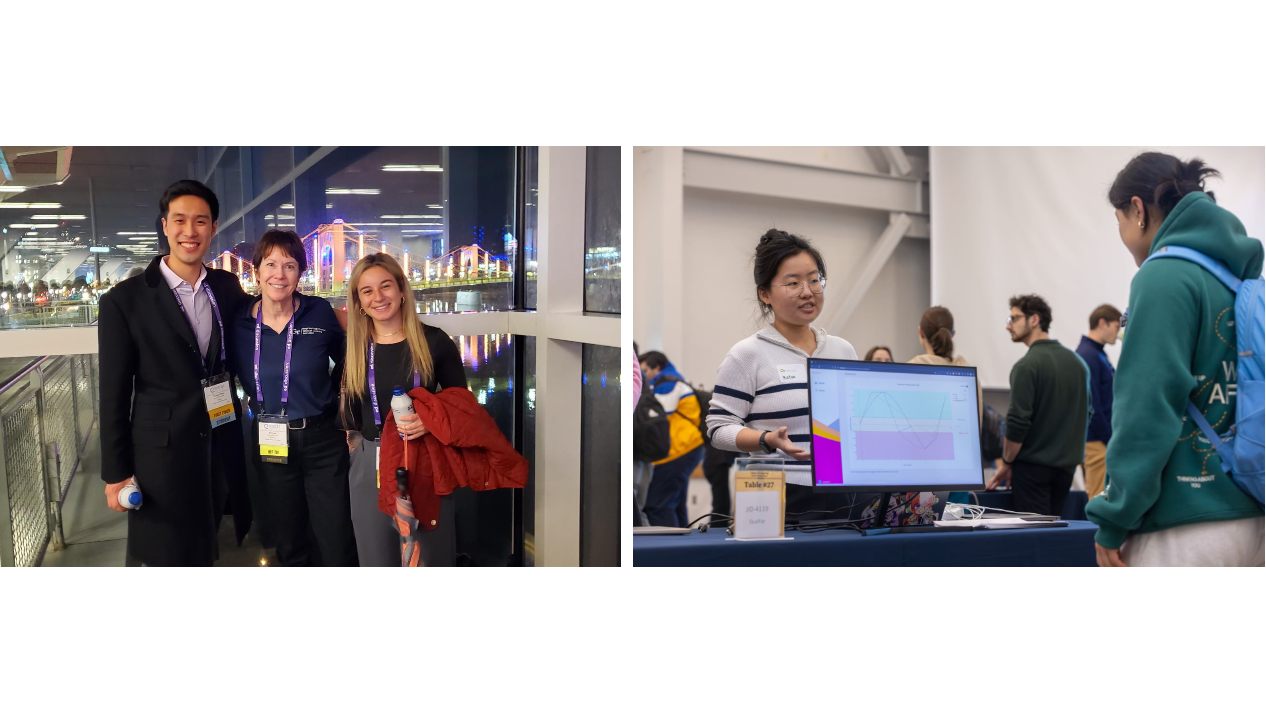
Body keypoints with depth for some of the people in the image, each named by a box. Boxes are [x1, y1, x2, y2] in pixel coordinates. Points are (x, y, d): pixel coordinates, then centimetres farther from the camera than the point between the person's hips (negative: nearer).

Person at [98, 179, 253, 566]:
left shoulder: (227, 287, 6)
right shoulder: (125, 301, -6)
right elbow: (114, 394, -5)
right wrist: (116, 473, -6)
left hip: (224, 447, 4)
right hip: (161, 452, -4)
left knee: (205, 553, 13)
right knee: (165, 558, 3)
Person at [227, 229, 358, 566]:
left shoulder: (320, 313, -7)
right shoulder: (239, 322, -4)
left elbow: (347, 360, 8)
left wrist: (334, 397, 0)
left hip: (322, 441, -2)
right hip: (269, 444, 2)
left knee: (338, 548, 0)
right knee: (290, 547, 15)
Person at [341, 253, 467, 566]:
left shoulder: (434, 341, -4)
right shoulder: (354, 349, 3)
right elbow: (353, 416, 11)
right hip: (370, 467, 2)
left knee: (433, 555, 4)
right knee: (377, 559, 12)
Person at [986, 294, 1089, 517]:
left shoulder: (1027, 366, -14)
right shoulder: (1077, 362, 9)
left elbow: (1017, 423, -17)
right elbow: (1086, 414, 16)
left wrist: (1006, 464, -5)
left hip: (1033, 465, -7)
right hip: (1067, 465, 7)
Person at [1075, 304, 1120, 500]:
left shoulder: (1098, 354, 14)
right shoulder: (1088, 356, -16)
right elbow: (1091, 407, -20)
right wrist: (1111, 440, -16)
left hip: (1105, 439, 10)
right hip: (1097, 441, -10)